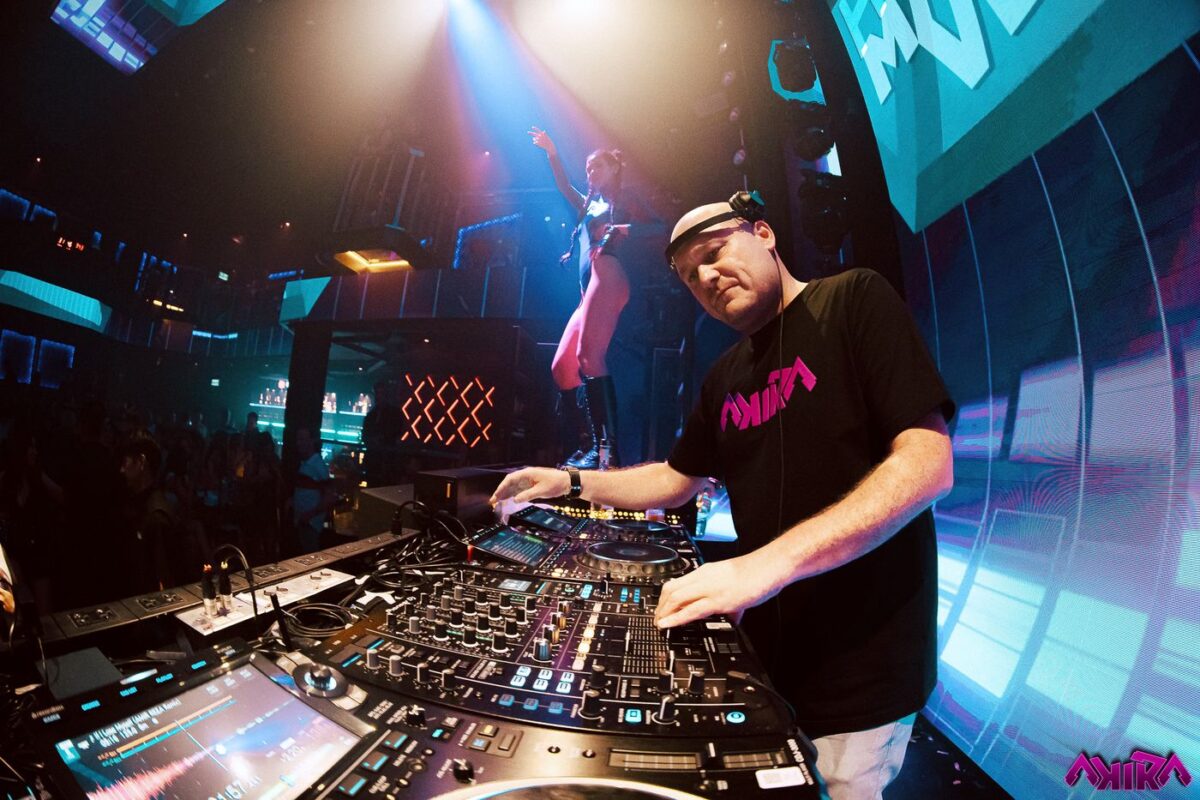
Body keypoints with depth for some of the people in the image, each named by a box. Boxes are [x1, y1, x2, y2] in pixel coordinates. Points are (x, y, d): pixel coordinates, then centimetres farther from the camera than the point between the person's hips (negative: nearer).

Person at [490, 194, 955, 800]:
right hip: (768, 645, 6)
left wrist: (770, 562, -31)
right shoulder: (725, 377, 9)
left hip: (862, 655, -5)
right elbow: (675, 480, 16)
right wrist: (572, 483, 5)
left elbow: (928, 462, -21)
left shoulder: (853, 300, -10)